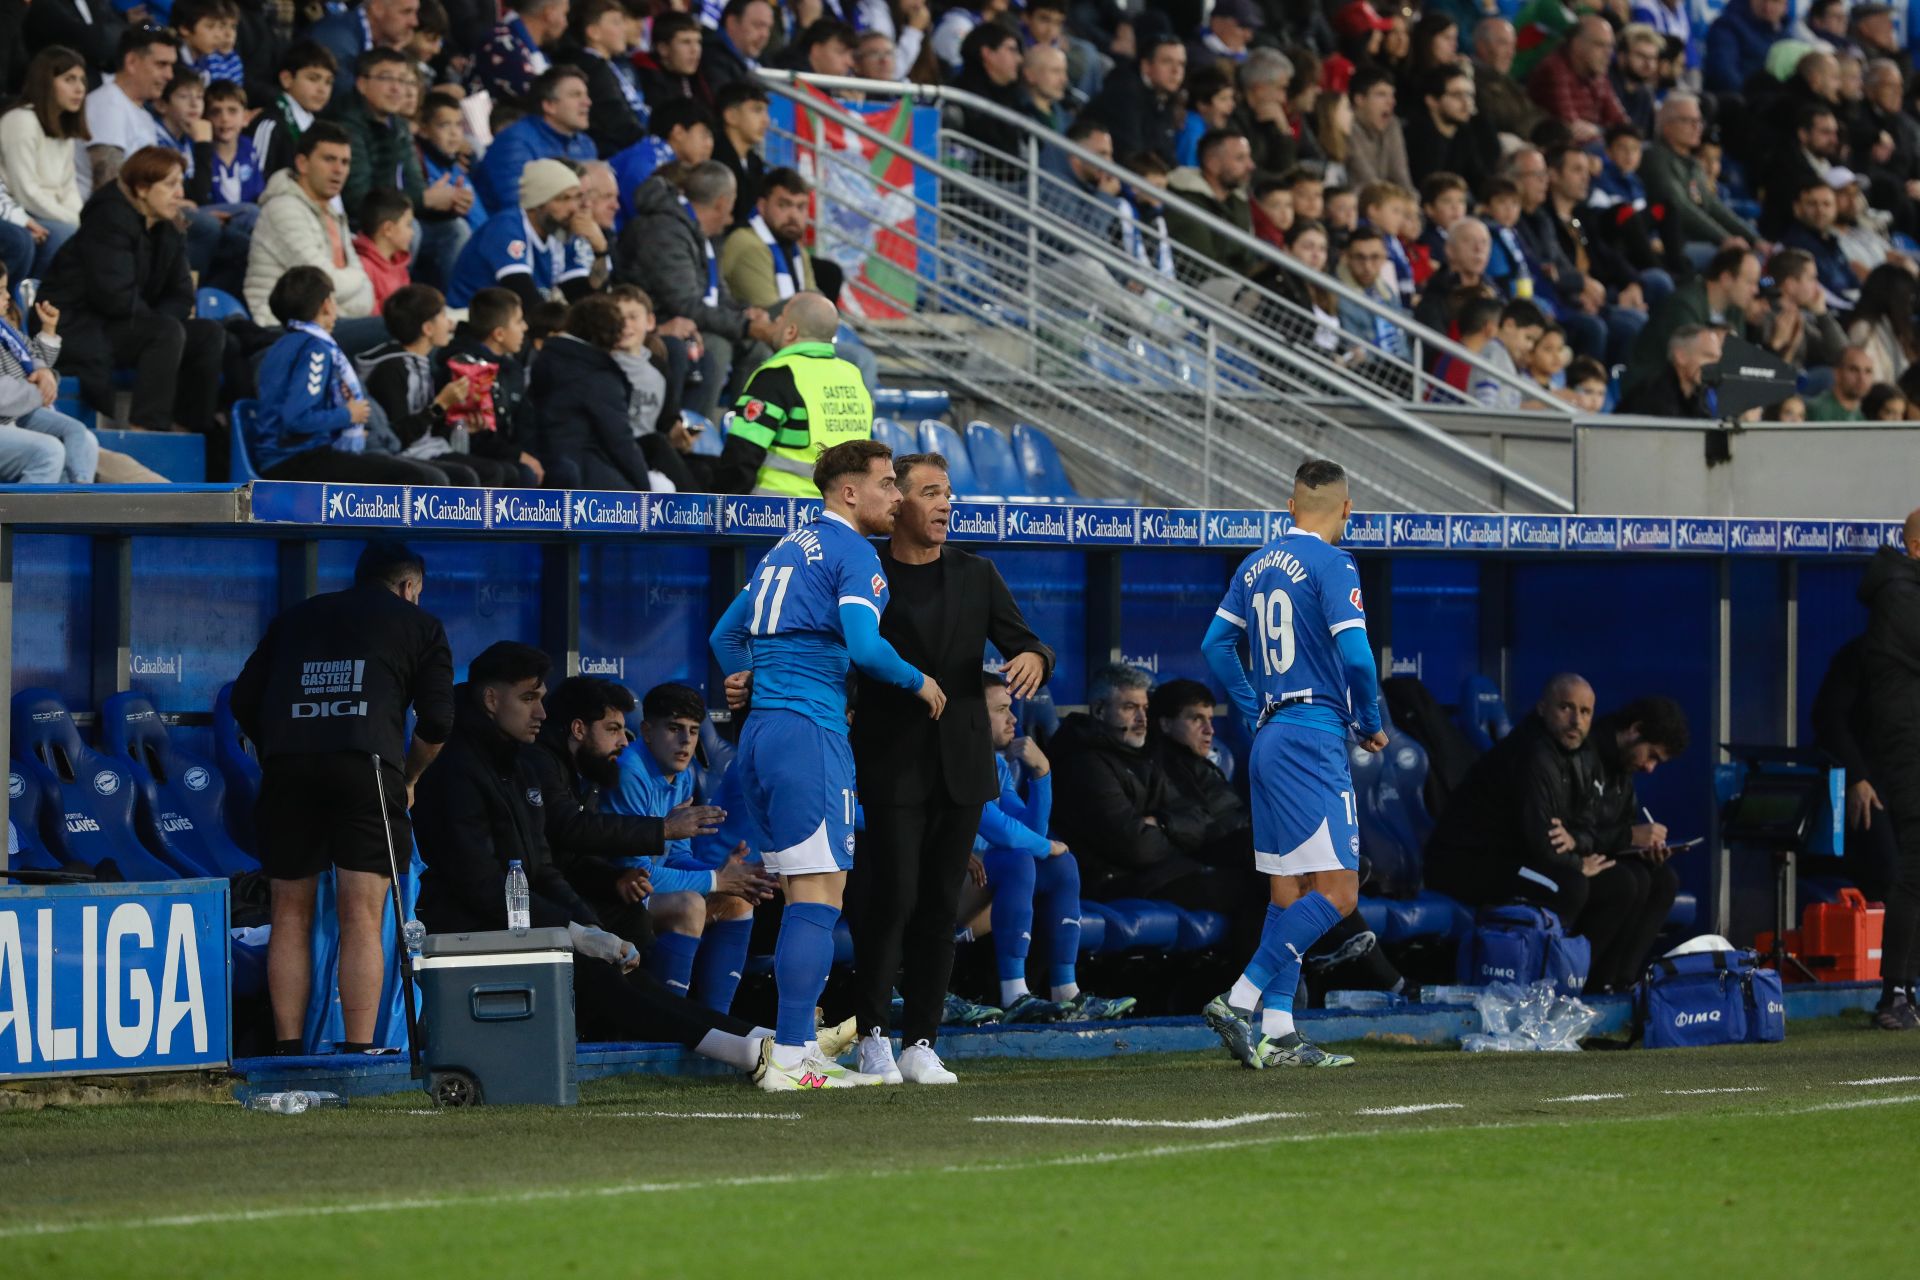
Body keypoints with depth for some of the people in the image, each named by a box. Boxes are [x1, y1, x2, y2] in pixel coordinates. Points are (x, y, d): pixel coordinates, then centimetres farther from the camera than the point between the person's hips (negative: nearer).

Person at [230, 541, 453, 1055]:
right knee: (362, 918, -3)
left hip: (287, 762, 3)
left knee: (291, 915, 8)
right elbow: (437, 720, 11)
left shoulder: (295, 618, 28)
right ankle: (358, 1052, -9)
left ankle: (288, 1051, 5)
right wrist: (409, 780, 25)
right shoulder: (419, 624, 19)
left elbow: (244, 701, 21)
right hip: (368, 761, -2)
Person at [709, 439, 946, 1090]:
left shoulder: (787, 548, 22)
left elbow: (726, 633, 28)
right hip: (810, 732, -9)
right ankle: (789, 1059, -15)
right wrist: (919, 681, -3)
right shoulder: (852, 553, -6)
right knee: (820, 896, -10)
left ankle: (796, 1049, 11)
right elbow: (865, 646, -18)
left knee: (801, 900, 12)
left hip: (760, 728, 9)